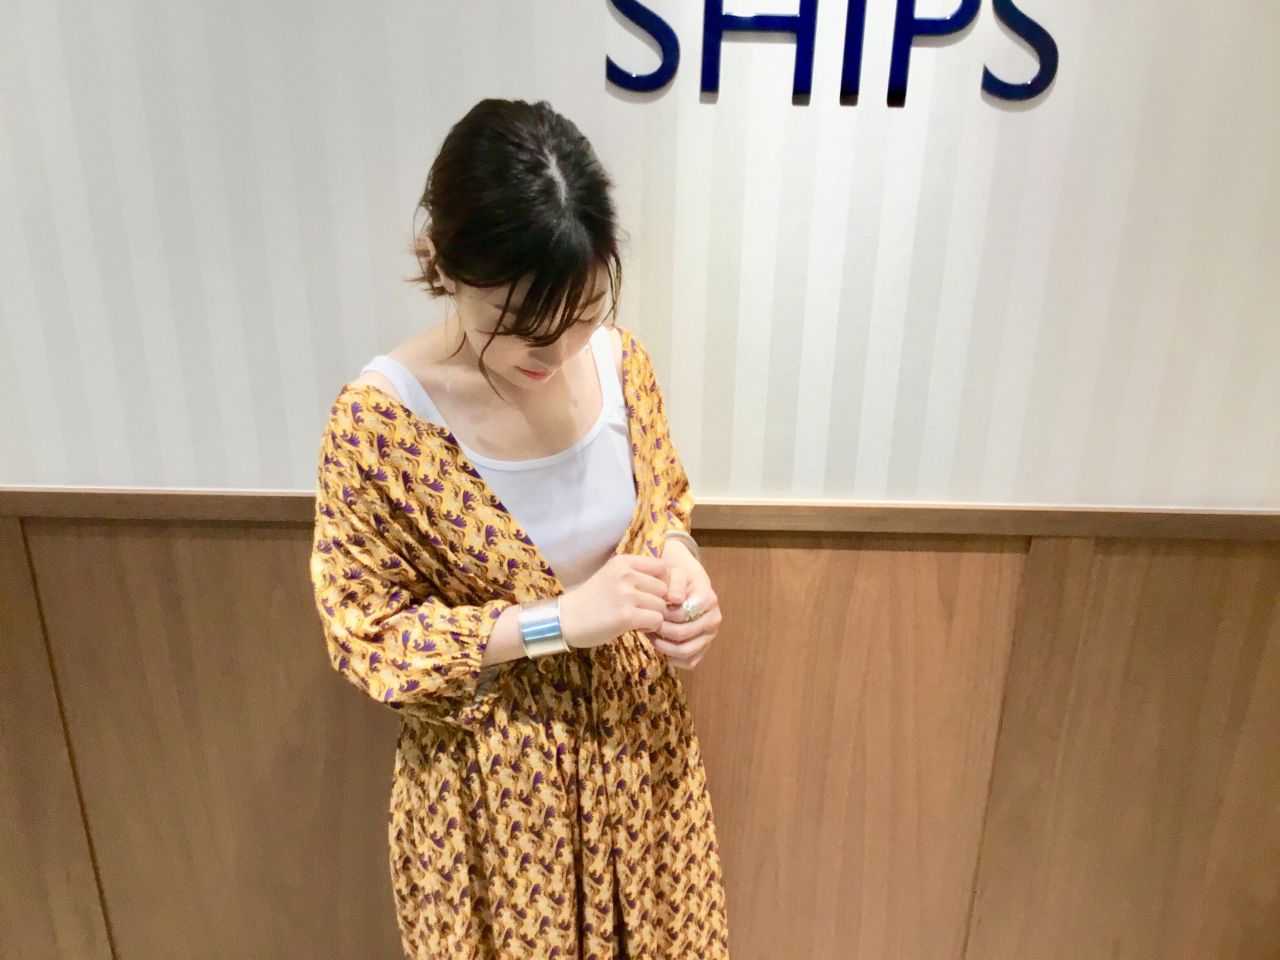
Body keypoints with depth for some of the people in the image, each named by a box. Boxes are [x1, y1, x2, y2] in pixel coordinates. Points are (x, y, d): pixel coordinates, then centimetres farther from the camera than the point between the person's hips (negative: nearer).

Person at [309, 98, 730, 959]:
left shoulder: (619, 359, -13)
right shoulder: (378, 422, -25)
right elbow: (367, 636, -17)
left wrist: (677, 565, -18)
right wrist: (561, 619, -28)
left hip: (632, 730, 4)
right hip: (491, 769, -3)